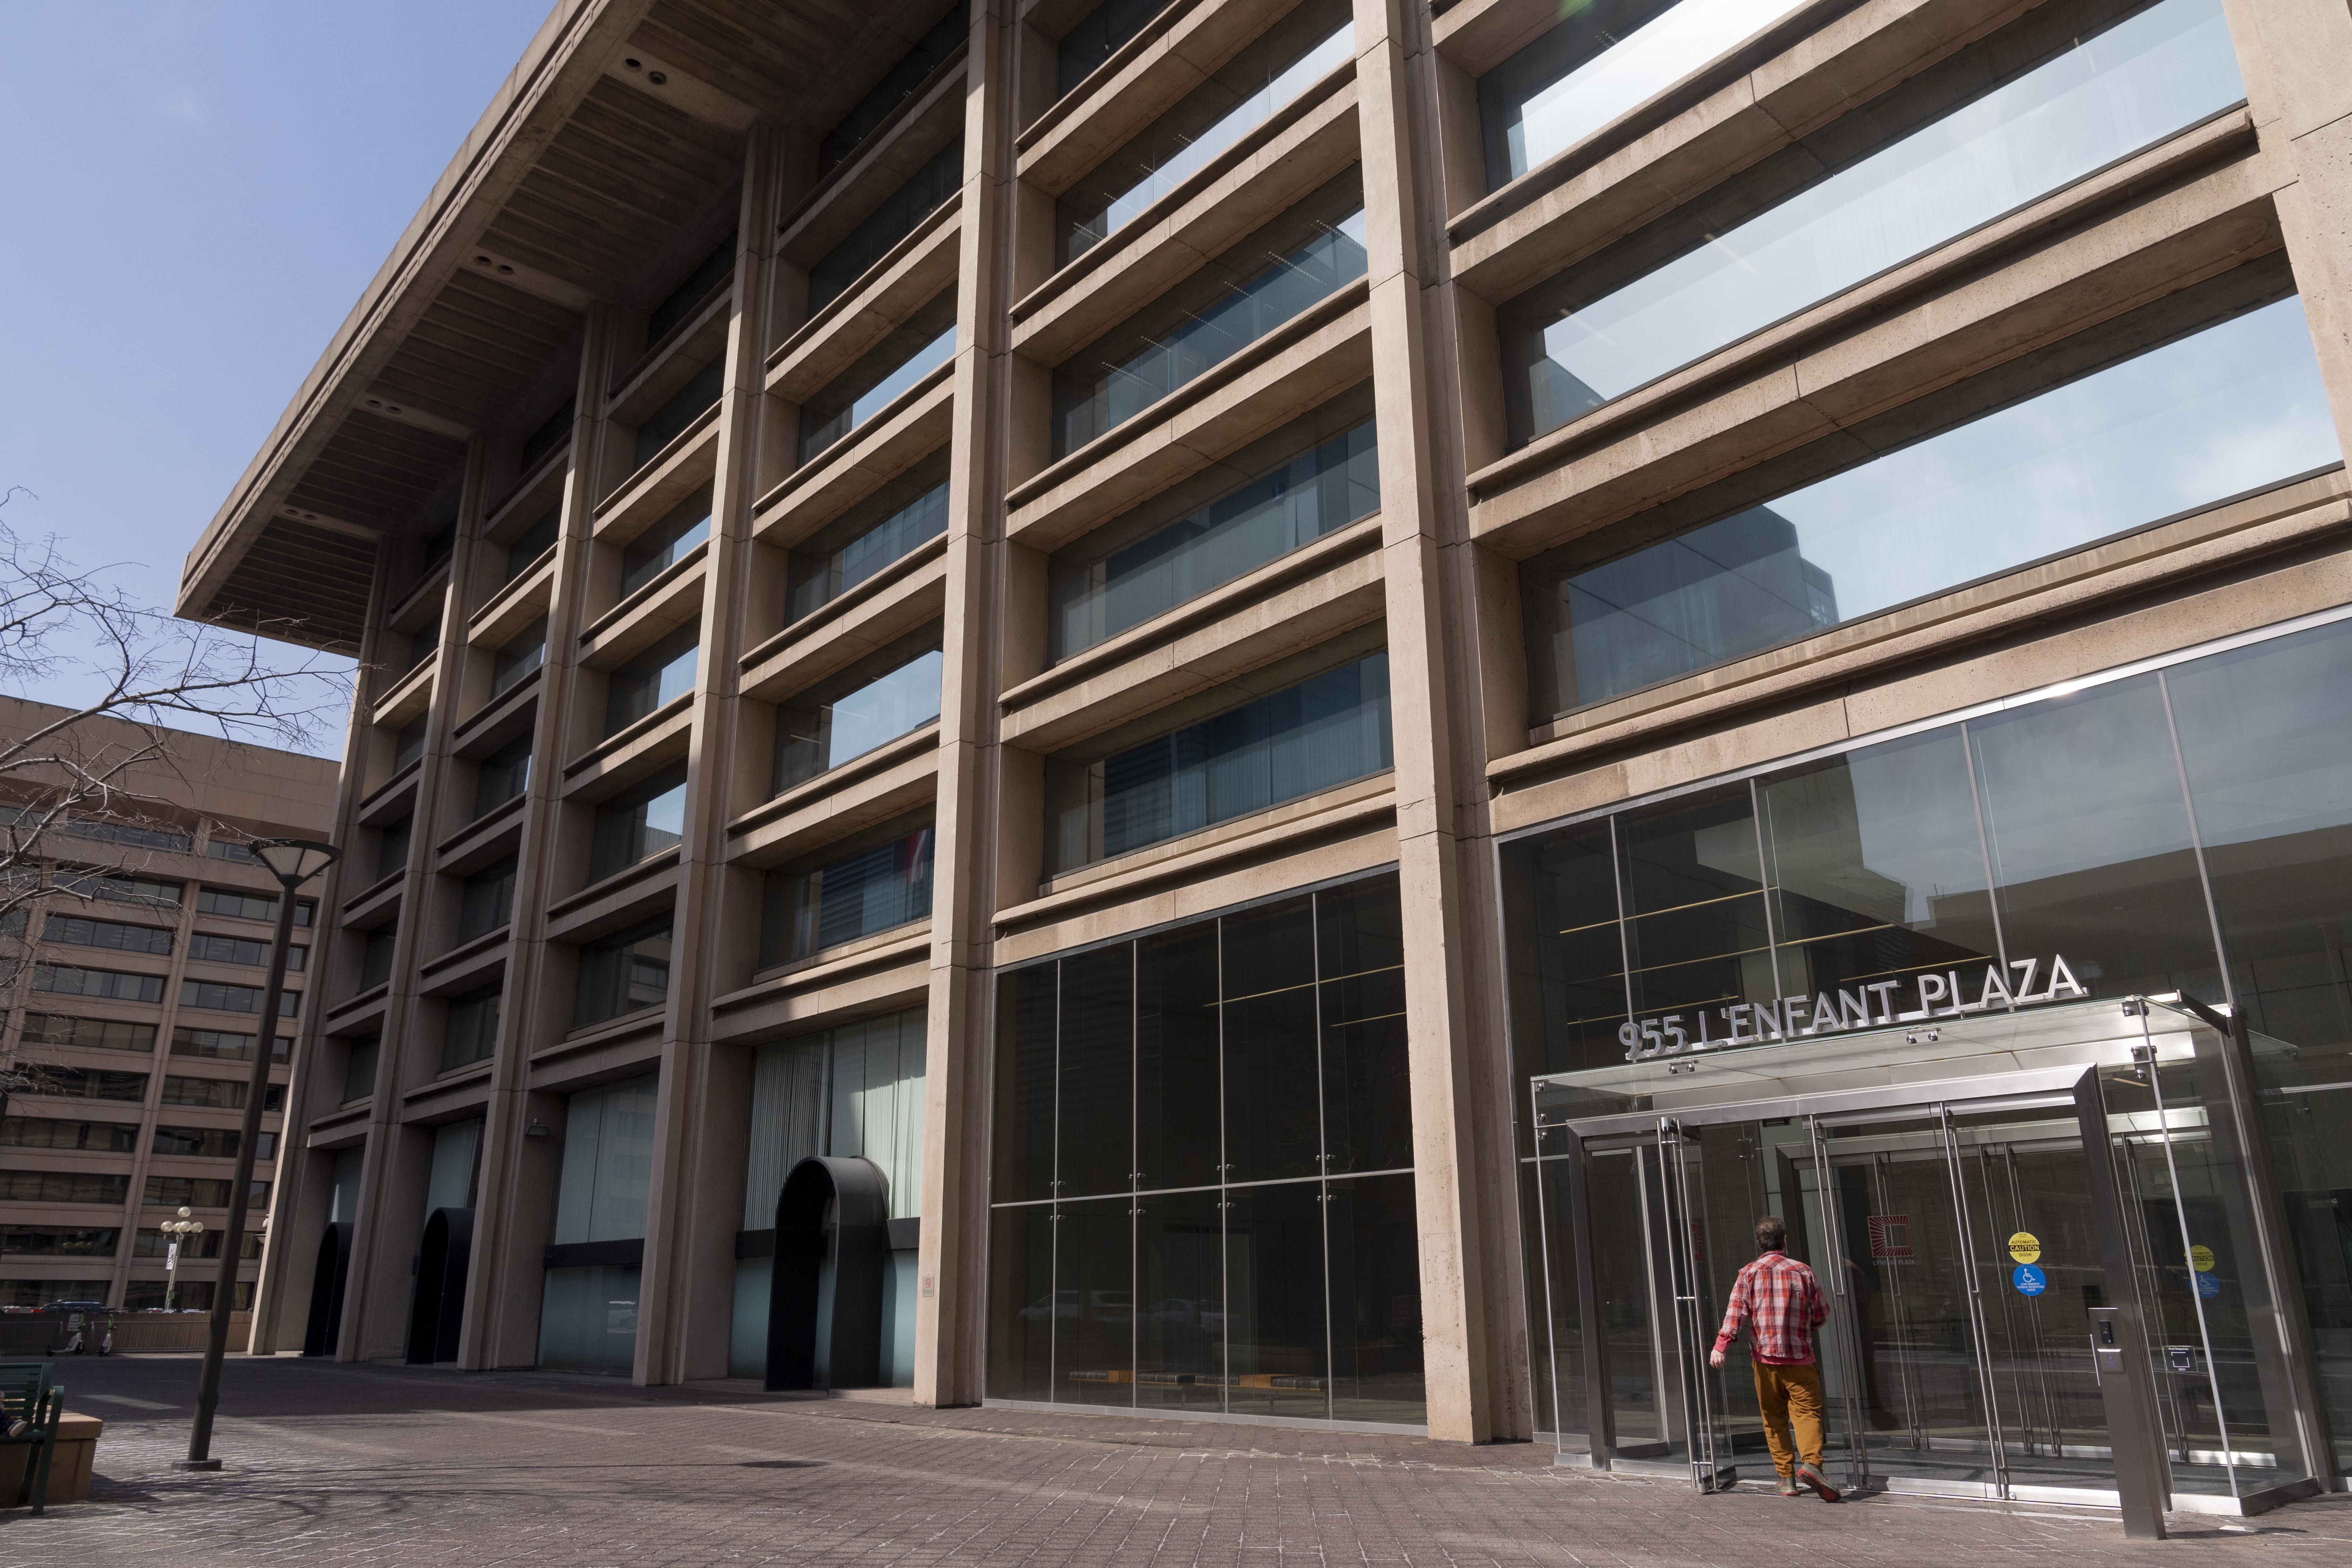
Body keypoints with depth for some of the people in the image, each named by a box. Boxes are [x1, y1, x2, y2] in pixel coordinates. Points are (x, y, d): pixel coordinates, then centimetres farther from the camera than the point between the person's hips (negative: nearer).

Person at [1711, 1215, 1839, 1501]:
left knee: (1774, 1419, 11)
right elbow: (1821, 1317, 10)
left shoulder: (1749, 1274, 1)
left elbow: (1736, 1312, -11)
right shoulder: (1803, 1272, 4)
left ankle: (1787, 1478, 11)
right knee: (1807, 1412, -3)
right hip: (1800, 1359, -1)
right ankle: (1811, 1463, -26)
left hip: (1765, 1359, 1)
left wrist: (1720, 1346, -16)